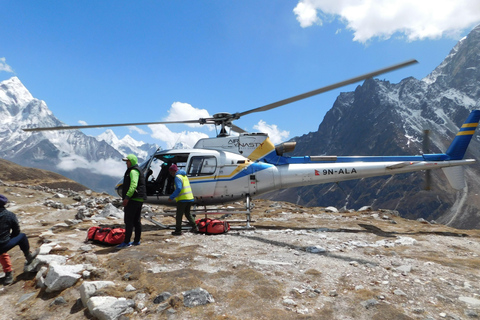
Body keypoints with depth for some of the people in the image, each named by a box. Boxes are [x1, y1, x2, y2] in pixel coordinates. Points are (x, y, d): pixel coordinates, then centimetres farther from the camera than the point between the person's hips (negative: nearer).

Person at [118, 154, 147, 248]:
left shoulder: (133, 171, -11)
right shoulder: (138, 171, 22)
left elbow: (133, 185, -24)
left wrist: (127, 197, -27)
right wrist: (127, 198, 26)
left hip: (133, 200, -10)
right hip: (139, 199, 10)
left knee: (128, 220, -7)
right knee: (136, 221, 12)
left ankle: (126, 242, -4)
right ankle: (137, 240, 17)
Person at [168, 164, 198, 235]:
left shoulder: (177, 177, -11)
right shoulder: (184, 176, 18)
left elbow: (178, 189, -22)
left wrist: (171, 197, -18)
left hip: (182, 199, -9)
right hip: (190, 198, 9)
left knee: (179, 215, 3)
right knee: (187, 213, 20)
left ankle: (178, 230, 9)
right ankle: (195, 227, 15)